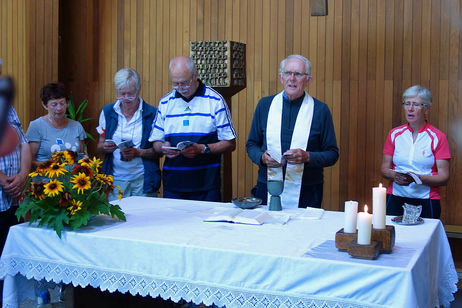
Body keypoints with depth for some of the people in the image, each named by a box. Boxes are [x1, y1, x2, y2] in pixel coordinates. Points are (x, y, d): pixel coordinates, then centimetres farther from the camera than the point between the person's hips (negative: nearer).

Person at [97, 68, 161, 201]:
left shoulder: (152, 114, -2)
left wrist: (138, 153, -17)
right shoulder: (107, 112, 8)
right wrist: (105, 147, -9)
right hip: (115, 180, 2)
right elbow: (100, 146, 14)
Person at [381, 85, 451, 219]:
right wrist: (395, 176, -12)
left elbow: (444, 177, -5)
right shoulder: (395, 134, 8)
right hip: (395, 199, 2)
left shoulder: (438, 137, -1)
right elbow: (384, 169, 10)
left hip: (426, 202, -2)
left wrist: (417, 178, -21)